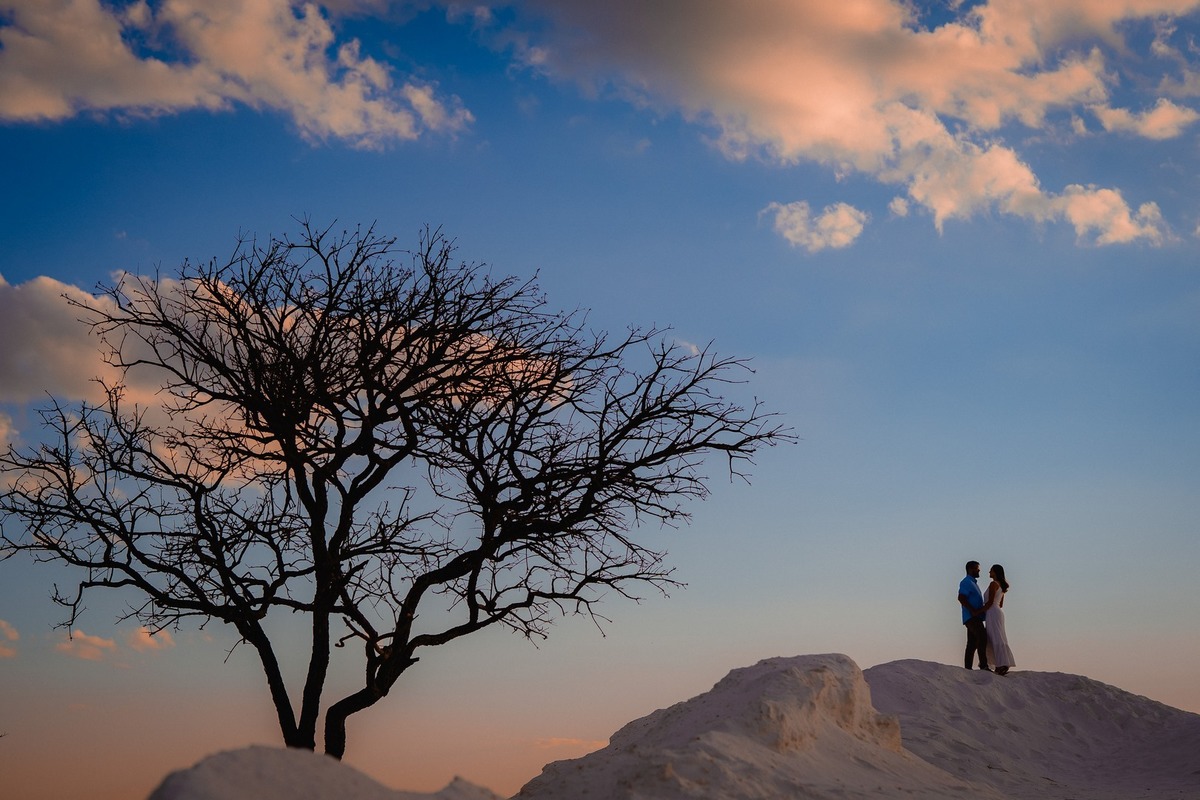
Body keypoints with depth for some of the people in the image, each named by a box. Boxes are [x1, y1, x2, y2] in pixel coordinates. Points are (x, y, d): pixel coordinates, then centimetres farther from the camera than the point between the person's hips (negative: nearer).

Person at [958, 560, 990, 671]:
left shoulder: (973, 583, 26)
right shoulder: (966, 582, -6)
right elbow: (961, 598, -18)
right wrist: (973, 611, -22)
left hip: (976, 617, 10)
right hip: (971, 617, -10)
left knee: (972, 643, 6)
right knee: (982, 637, -23)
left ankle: (968, 668, 3)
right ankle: (984, 665, -29)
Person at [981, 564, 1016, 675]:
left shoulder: (993, 584, -11)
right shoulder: (1001, 585, 17)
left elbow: (990, 602, -17)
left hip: (992, 612, -9)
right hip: (998, 611, 10)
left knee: (997, 639, -11)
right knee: (992, 640, 10)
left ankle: (1003, 665, -15)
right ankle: (1000, 666, 7)